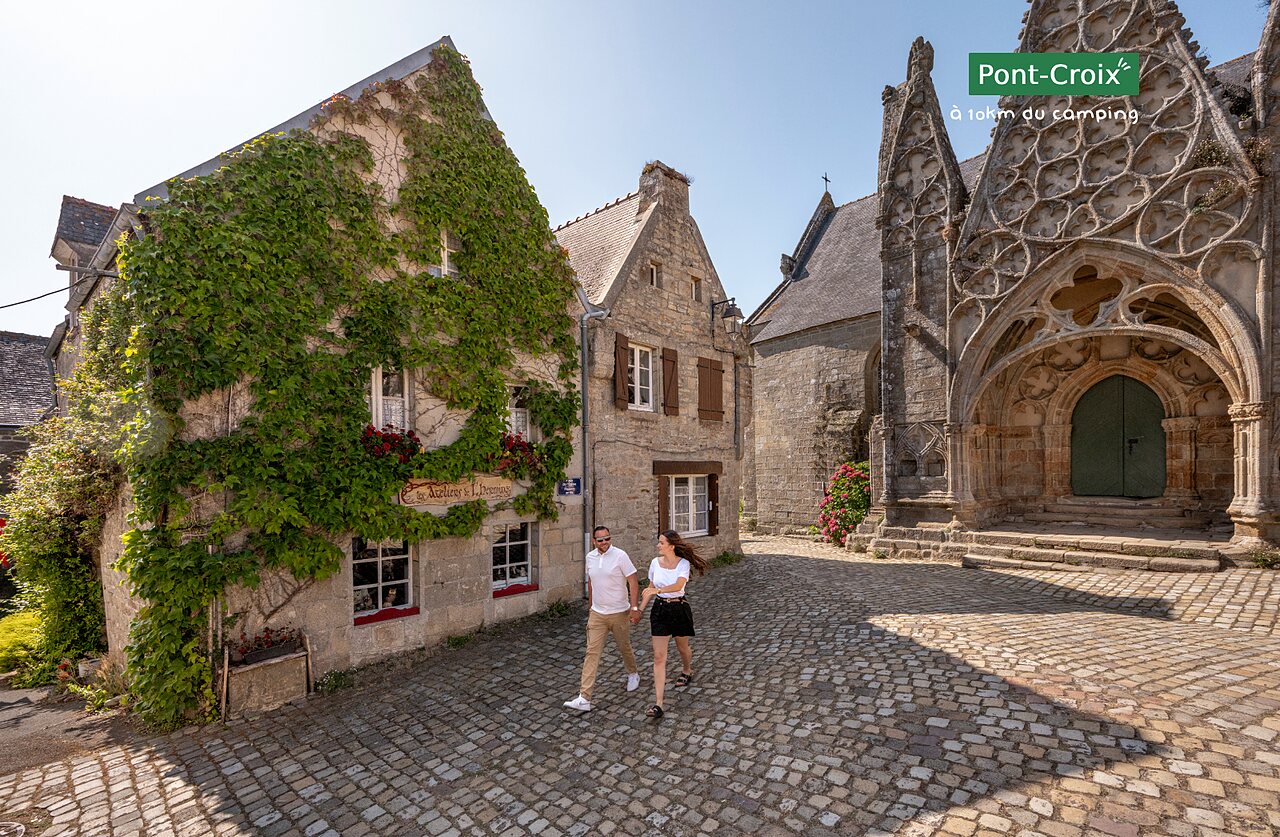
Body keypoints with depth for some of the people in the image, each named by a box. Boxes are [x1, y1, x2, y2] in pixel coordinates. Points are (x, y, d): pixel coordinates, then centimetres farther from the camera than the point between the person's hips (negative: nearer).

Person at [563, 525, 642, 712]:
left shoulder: (620, 556, -15)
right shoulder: (590, 557, 2)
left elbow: (633, 582, -14)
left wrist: (635, 608, -20)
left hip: (619, 613, -3)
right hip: (597, 614, 3)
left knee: (624, 647, 16)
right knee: (592, 652, -1)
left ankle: (633, 674, 46)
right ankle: (584, 698, 1)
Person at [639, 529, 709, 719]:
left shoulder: (683, 563, -14)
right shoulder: (655, 563, -2)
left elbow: (678, 585, -29)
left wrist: (658, 590, -42)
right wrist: (640, 609, 7)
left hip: (679, 608, -2)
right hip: (660, 609, 2)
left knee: (682, 648, 21)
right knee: (659, 657, -4)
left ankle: (686, 671, 56)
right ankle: (658, 703, -4)